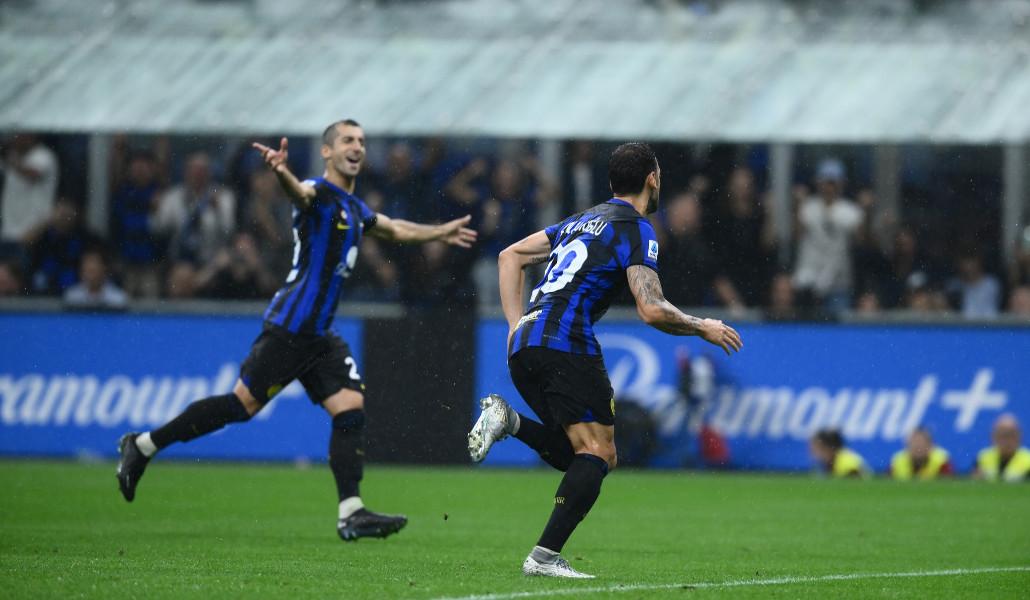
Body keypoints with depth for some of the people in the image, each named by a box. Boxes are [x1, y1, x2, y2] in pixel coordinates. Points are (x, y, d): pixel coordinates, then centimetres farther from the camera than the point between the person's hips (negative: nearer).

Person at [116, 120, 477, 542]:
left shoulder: (354, 209, 20)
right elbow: (300, 193, -34)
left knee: (351, 407, -4)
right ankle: (143, 445, 3)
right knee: (243, 403, -9)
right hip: (290, 328, -9)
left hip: (318, 334, 9)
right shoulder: (320, 194, -9)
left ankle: (351, 514, -8)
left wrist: (440, 233, 48)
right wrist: (282, 172, -57)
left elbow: (395, 229, 40)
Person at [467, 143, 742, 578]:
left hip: (523, 346, 8)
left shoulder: (582, 220, 25)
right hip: (566, 345, -8)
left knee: (580, 455, 13)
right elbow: (652, 310, -11)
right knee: (598, 453, -7)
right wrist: (703, 329, 6)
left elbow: (510, 256, 26)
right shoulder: (635, 229, -1)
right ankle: (545, 556, -20)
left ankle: (508, 421, -7)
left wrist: (516, 324, 19)